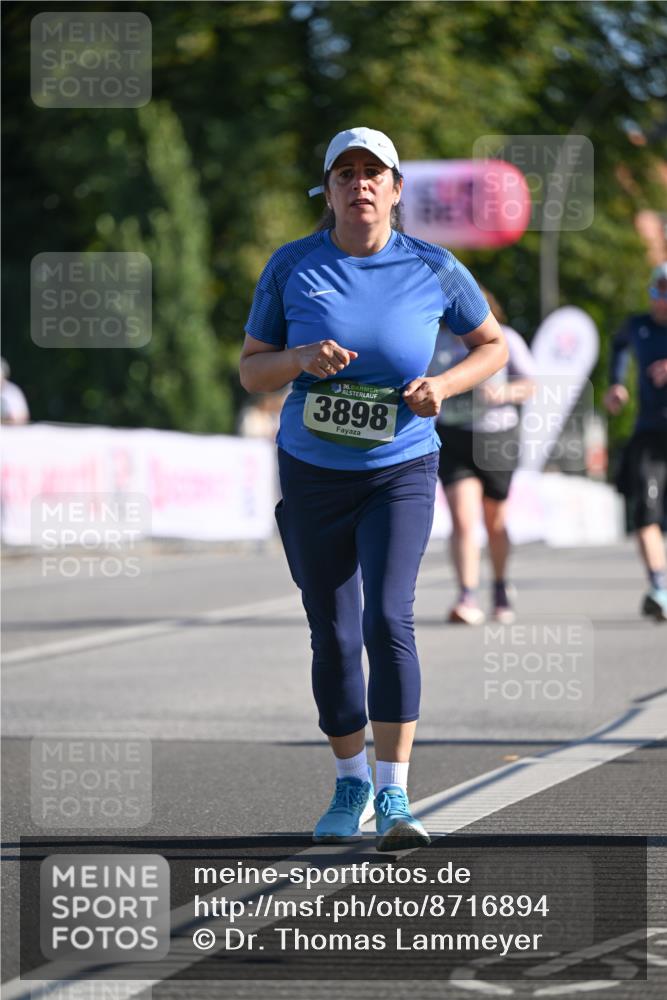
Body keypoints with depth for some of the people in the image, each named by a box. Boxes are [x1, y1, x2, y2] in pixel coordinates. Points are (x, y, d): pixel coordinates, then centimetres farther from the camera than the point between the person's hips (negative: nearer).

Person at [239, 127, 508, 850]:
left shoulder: (433, 270, -5)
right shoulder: (291, 266, -3)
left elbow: (493, 344, 9)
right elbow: (250, 371, 3)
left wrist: (444, 386, -10)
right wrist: (302, 357, -19)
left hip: (400, 471, -2)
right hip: (312, 472, 2)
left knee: (388, 620, -19)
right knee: (333, 635, 7)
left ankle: (393, 798, -18)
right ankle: (350, 784, 26)